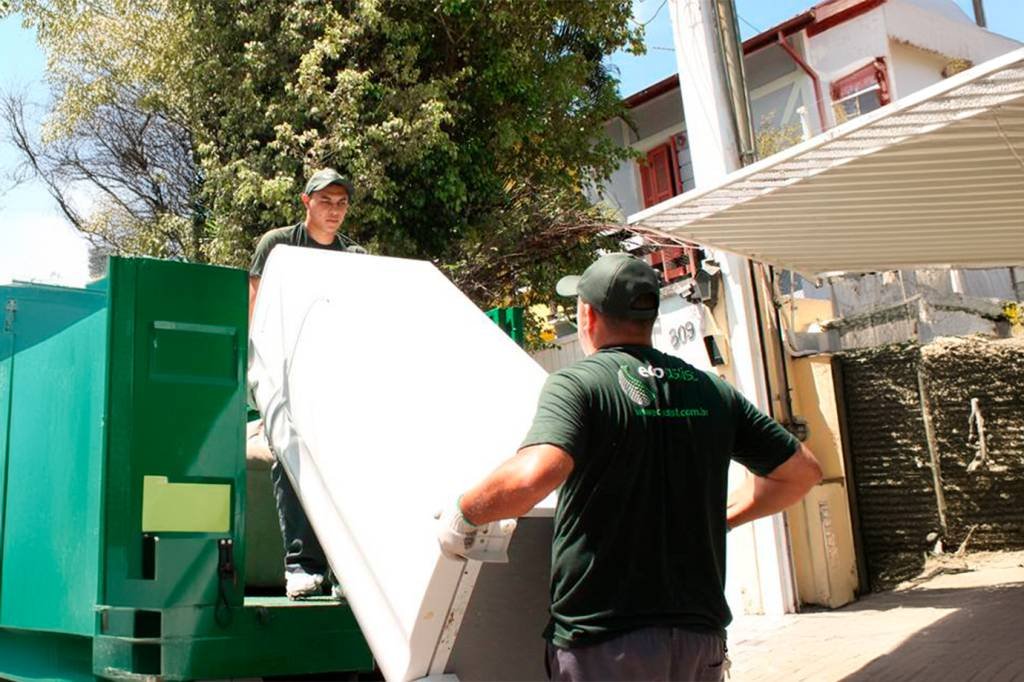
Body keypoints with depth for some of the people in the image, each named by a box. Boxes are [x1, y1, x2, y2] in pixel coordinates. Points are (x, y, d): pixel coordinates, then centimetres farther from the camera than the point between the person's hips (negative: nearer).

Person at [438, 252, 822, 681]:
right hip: (702, 637, 5)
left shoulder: (576, 383, -11)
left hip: (606, 645, -5)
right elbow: (802, 471, 13)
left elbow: (535, 474, -29)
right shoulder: (713, 391, 6)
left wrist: (462, 515, -12)